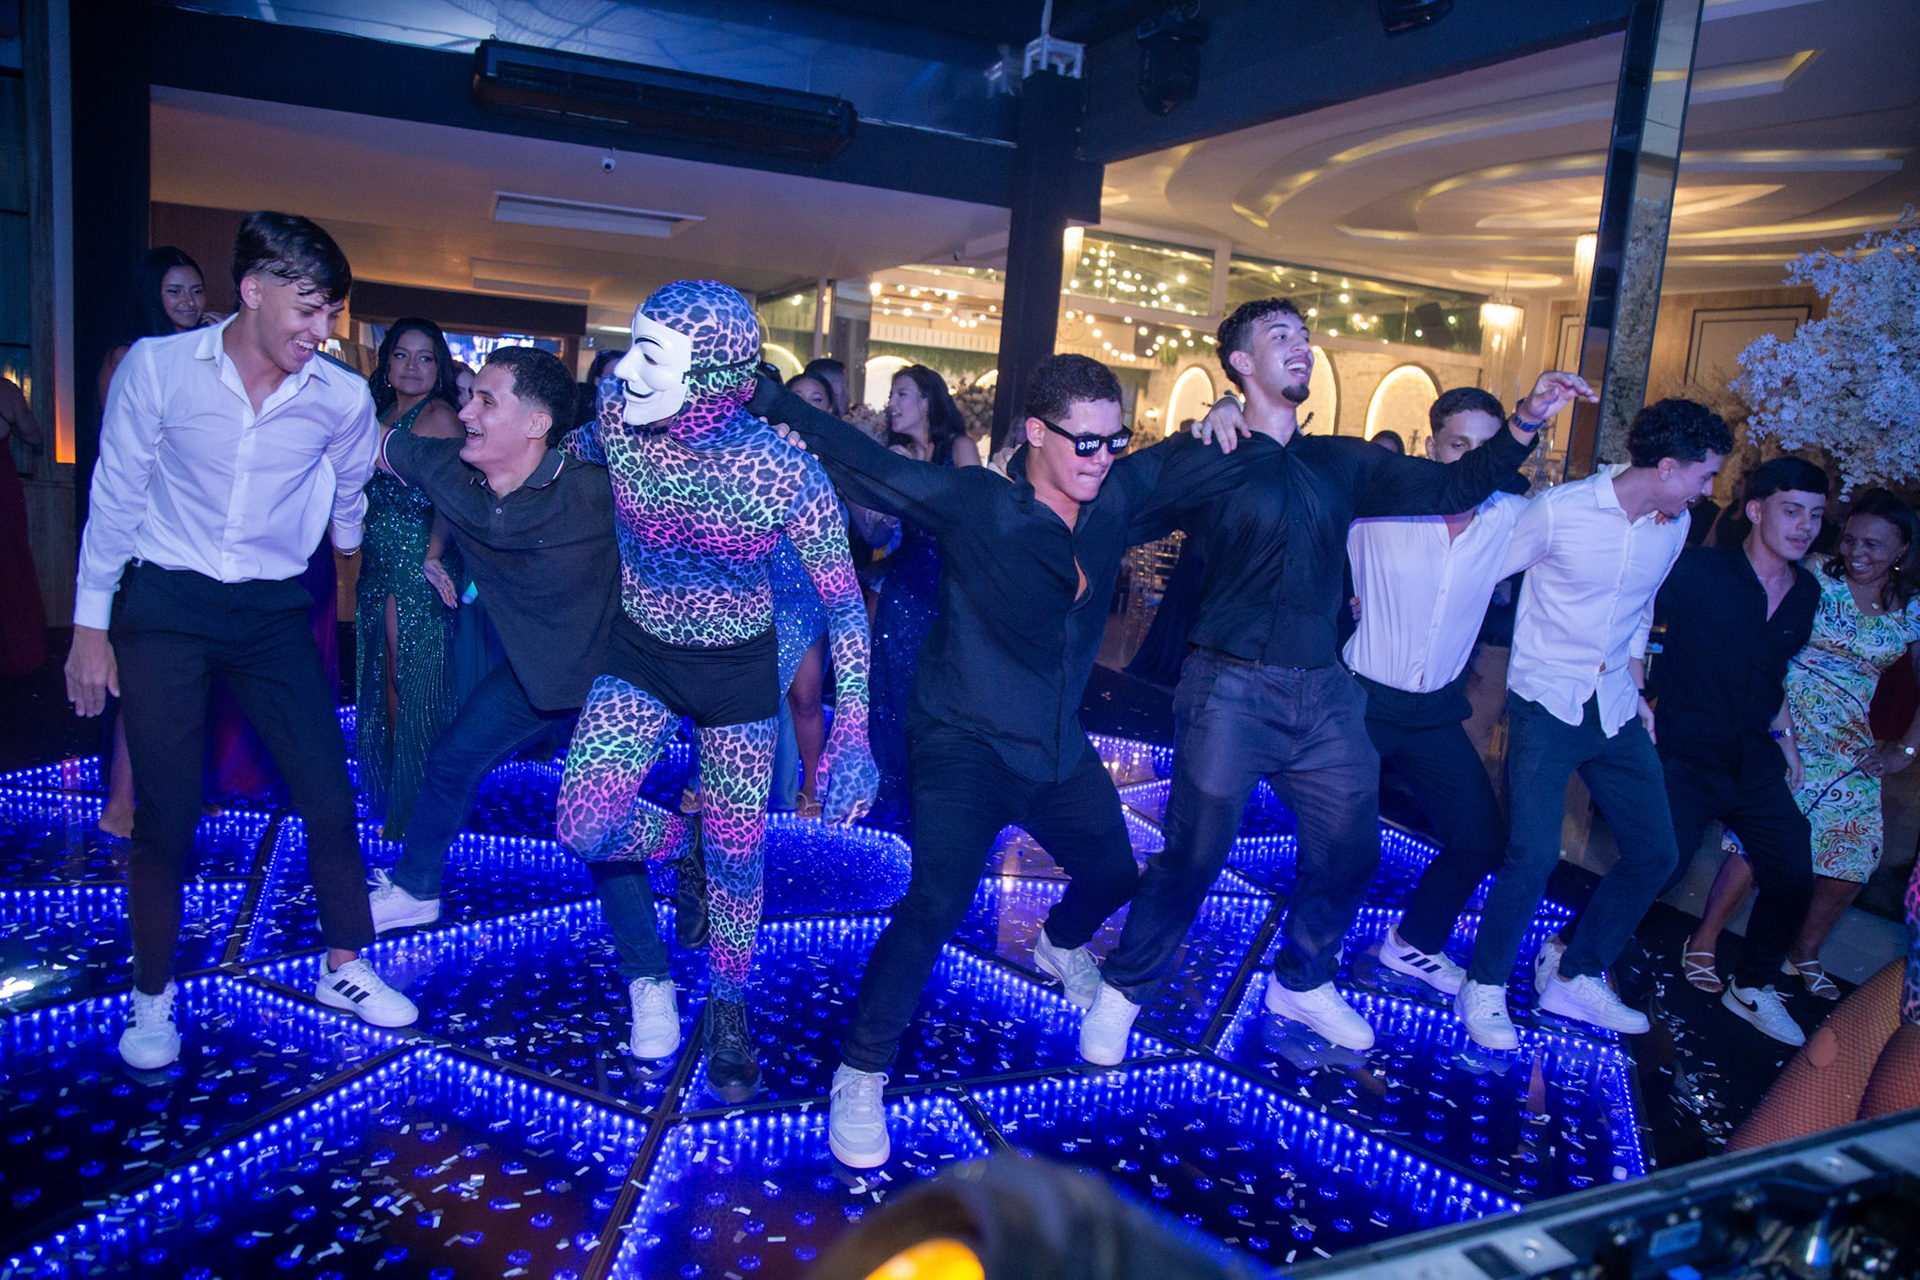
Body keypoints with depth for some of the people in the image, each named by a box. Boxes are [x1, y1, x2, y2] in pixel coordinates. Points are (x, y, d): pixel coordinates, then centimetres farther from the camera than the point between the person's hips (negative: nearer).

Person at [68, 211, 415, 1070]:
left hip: (272, 611, 2)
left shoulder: (343, 398, -7)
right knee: (166, 812, 1)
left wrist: (347, 550, 30)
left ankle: (342, 965, 19)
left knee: (329, 795, -1)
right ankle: (152, 996, 21)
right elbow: (115, 495, -3)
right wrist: (90, 624, -1)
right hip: (164, 604, -2)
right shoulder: (157, 367, -10)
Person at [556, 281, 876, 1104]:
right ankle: (678, 842, 23)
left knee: (736, 852, 7)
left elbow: (844, 603, -18)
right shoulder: (615, 424, -19)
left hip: (738, 667, -2)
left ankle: (729, 1009, 34)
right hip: (638, 652, 2)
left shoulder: (786, 473, -26)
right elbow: (573, 453, 9)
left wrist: (852, 735, -22)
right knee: (583, 827, -14)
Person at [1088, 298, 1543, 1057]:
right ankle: (1123, 992, 19)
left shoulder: (1341, 463, 13)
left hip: (1324, 692, 6)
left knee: (1349, 850, 13)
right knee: (1192, 856, -3)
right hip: (1232, 689, -5)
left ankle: (1301, 983, 37)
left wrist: (1523, 427, -2)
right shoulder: (1204, 460, -2)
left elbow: (1453, 487, 9)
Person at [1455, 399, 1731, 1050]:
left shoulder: (1675, 526, 6)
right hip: (1546, 703, -7)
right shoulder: (1560, 511, -14)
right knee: (1533, 855, -16)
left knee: (1654, 853, 7)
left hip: (1615, 711, 7)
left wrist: (1636, 690, 19)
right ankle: (1485, 988, 6)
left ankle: (1573, 977, 25)